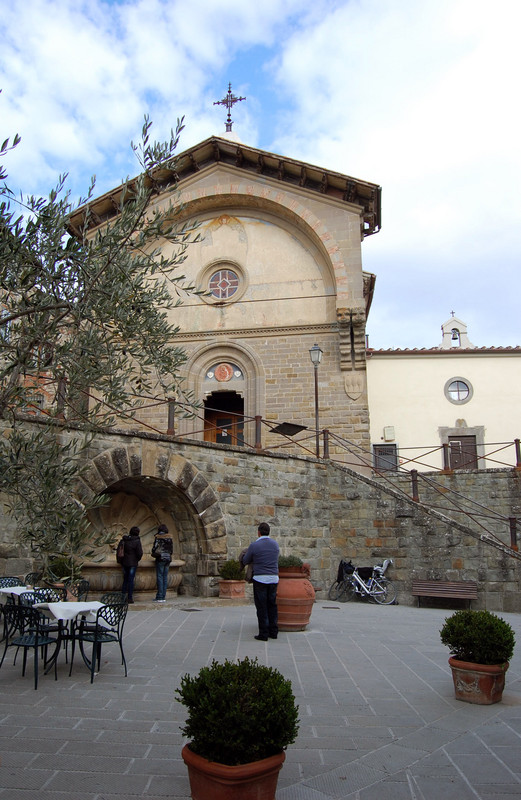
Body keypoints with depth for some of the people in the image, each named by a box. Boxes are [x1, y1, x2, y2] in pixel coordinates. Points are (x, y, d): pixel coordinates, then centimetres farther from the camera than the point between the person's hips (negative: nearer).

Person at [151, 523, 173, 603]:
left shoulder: (158, 538, -5)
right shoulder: (169, 538, 9)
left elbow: (155, 547, -9)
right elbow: (172, 550, 11)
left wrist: (154, 554, 11)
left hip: (160, 558, -5)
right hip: (168, 558, 5)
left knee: (160, 577, -5)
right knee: (165, 578, 7)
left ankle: (159, 597, -7)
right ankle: (163, 596, 7)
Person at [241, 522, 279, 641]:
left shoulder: (254, 545, -8)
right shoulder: (275, 544, 6)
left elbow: (245, 561, 2)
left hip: (260, 579, -4)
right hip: (274, 578, 4)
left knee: (261, 607, 1)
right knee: (272, 605, 13)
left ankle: (263, 634, 3)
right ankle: (273, 632, 15)